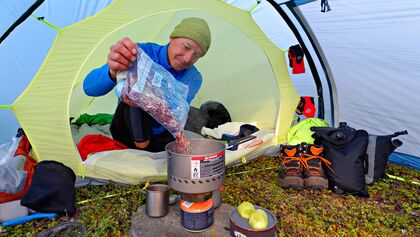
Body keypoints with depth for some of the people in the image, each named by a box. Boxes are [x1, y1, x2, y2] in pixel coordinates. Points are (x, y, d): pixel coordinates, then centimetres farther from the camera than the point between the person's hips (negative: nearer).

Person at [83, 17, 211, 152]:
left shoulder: (193, 79, -13)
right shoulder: (140, 54, -19)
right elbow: (89, 88, -28)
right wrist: (113, 72, -52)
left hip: (163, 139, 3)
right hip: (128, 134, -2)